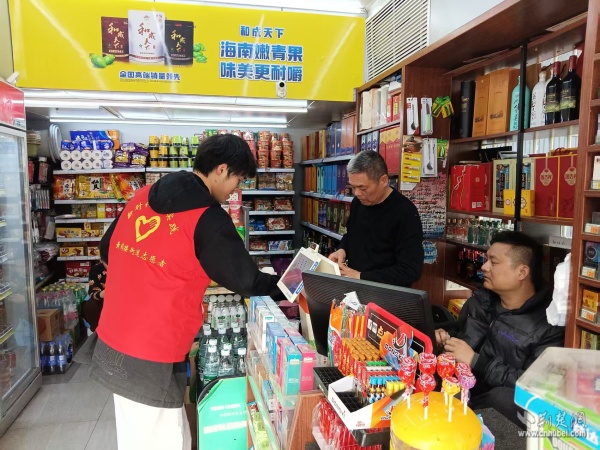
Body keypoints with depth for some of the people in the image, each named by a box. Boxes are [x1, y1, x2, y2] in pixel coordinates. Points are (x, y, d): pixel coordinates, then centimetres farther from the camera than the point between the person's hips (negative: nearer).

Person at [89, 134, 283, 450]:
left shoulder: (143, 196, 3)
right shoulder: (209, 220, -17)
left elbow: (108, 250, 15)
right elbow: (246, 281, -9)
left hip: (113, 342, 8)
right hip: (151, 359, -8)